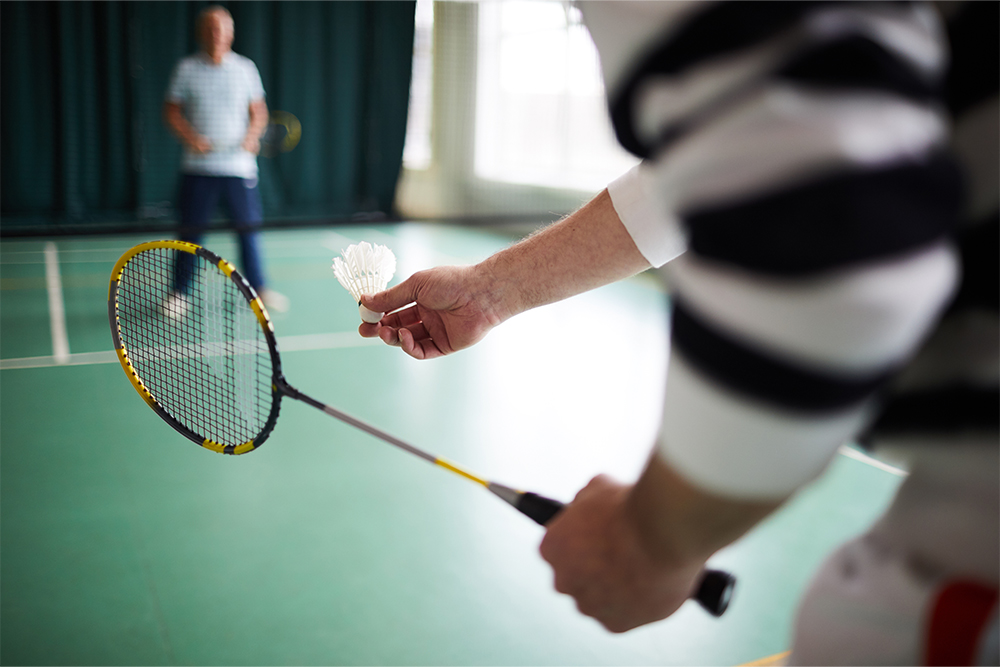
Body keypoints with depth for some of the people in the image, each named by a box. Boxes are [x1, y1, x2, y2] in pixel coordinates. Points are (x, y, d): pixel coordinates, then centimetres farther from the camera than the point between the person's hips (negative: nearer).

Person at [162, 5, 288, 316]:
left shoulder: (246, 68, 7)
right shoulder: (187, 69, 4)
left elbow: (259, 111, 9)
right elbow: (171, 111, 5)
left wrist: (252, 135, -10)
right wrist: (190, 137, -11)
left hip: (239, 165, 1)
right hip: (199, 166, -1)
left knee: (248, 226, 4)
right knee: (191, 230, 3)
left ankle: (258, 287, 17)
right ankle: (179, 293, 14)